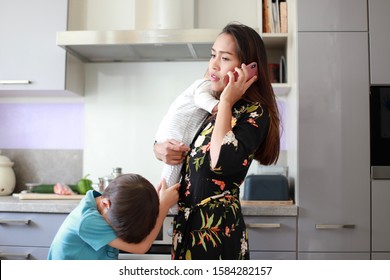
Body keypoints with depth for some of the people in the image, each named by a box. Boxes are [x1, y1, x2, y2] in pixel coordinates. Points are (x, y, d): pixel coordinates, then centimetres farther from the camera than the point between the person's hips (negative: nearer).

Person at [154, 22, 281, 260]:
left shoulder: (255, 113, -12)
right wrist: (161, 150, -6)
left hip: (216, 229, -7)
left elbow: (222, 162, -30)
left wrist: (226, 102, -18)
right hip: (188, 222, 7)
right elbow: (161, 143, 18)